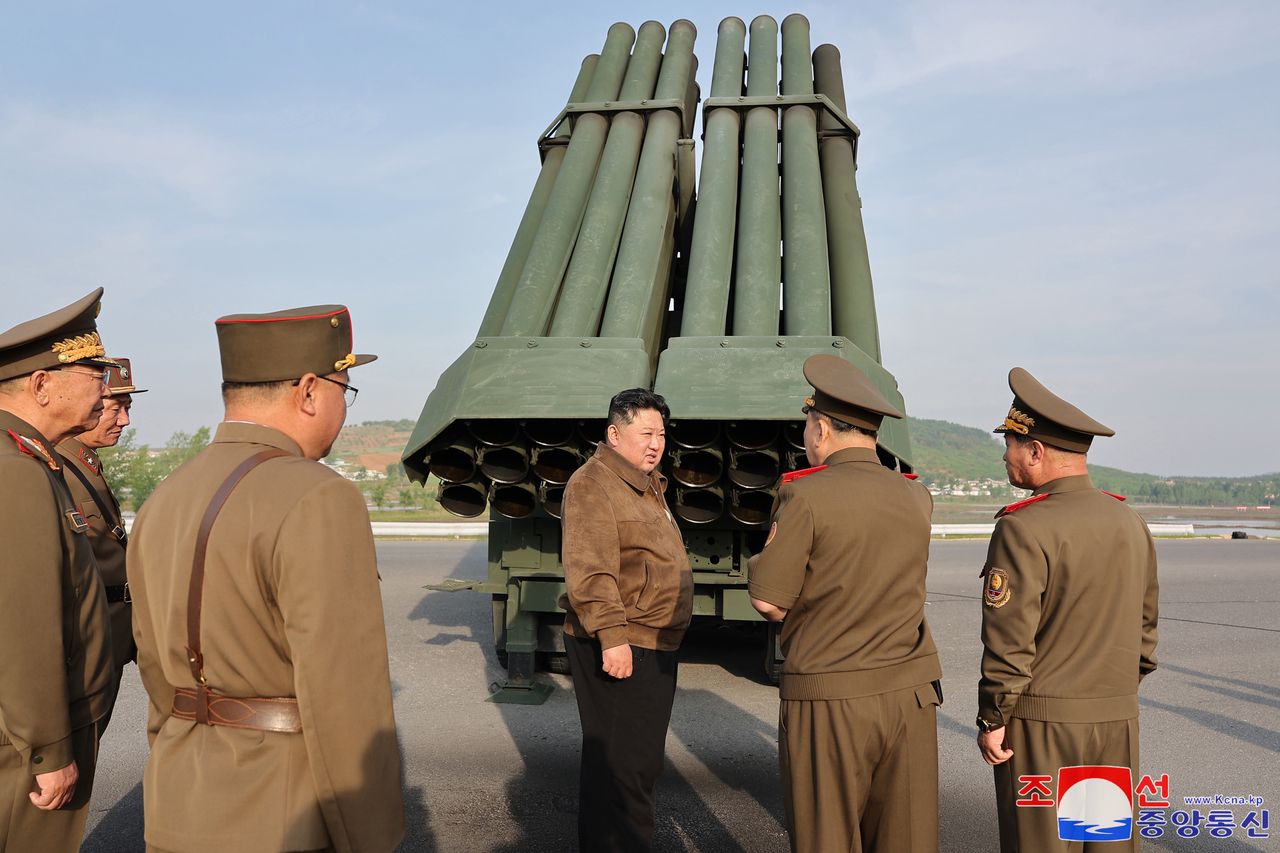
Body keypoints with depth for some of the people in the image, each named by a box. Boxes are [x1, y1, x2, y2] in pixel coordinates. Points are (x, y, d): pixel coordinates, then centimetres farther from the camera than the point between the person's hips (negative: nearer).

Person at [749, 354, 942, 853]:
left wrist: (760, 561, 10)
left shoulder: (807, 496, -12)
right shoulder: (918, 498, 5)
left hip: (828, 701, -5)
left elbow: (770, 602, -12)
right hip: (912, 693, 5)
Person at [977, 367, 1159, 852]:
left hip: (1042, 722, -6)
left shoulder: (1024, 528, -17)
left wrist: (991, 719, -8)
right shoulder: (1132, 524, 5)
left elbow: (1009, 641, -18)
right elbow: (1146, 626, 13)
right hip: (1118, 721, 7)